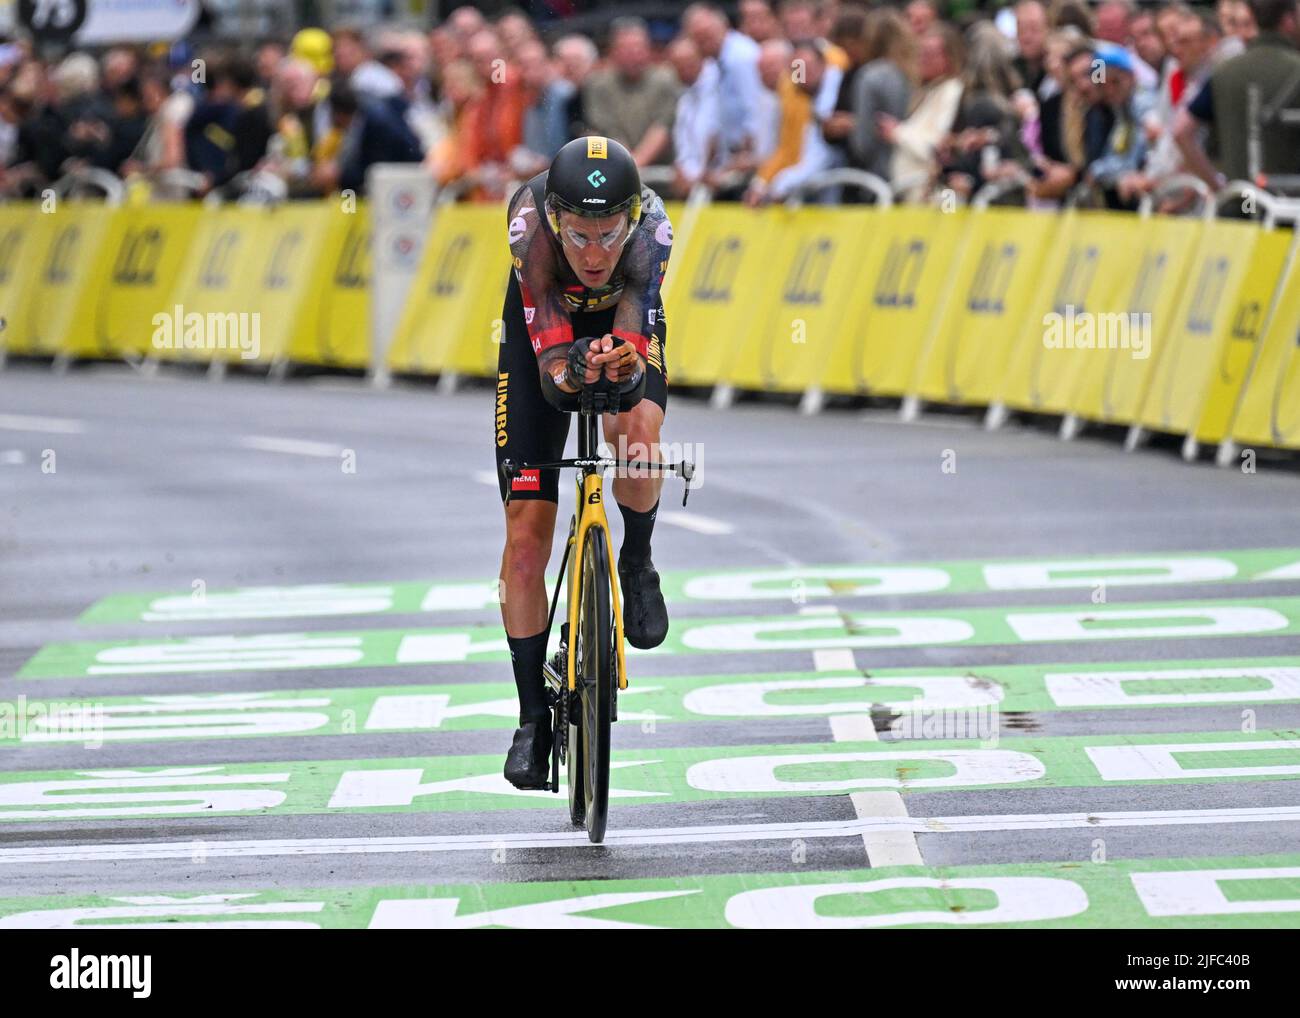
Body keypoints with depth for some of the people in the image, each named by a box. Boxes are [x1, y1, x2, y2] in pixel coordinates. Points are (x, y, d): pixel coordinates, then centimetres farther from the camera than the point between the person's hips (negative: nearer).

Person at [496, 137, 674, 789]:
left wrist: (623, 363, -65)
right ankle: (532, 718, 6)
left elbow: (636, 323, -42)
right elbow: (547, 348, -42)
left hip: (625, 327, 0)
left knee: (636, 429, -36)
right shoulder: (530, 219, -36)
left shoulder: (650, 225, -34)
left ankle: (637, 564, -6)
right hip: (540, 336, 0)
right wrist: (569, 370, -64)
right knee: (526, 536, -6)